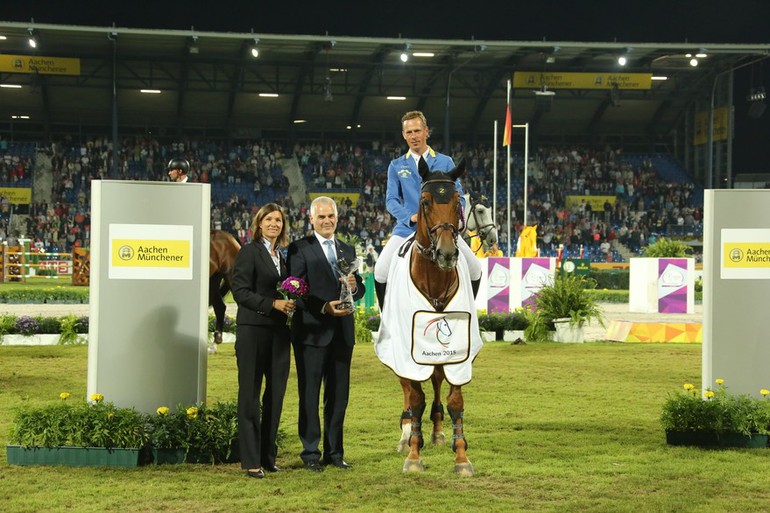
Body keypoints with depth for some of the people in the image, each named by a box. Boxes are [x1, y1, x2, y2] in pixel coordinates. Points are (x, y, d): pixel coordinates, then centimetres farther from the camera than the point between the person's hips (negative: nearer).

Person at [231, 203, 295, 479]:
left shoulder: (283, 256, 16)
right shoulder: (249, 252, -4)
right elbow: (240, 291, -12)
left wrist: (292, 304, 1)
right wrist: (273, 304, -20)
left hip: (279, 332, 7)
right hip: (253, 330, -7)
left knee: (276, 394, 8)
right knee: (250, 394, -2)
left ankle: (268, 456, 16)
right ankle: (251, 460, -1)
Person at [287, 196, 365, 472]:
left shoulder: (348, 250, 16)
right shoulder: (299, 249, -2)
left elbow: (359, 290, 14)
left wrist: (355, 286, -9)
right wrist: (324, 307, -22)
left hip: (342, 331, 5)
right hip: (312, 331, -5)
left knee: (339, 394, 9)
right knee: (309, 394, 0)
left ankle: (334, 452, 16)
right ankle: (311, 452, 6)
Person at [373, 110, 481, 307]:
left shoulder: (445, 162, 11)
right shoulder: (396, 166, 12)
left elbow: (458, 197, 7)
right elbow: (391, 199, 4)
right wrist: (410, 217, -16)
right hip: (407, 229, -1)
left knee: (474, 269, -11)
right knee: (381, 271, -20)